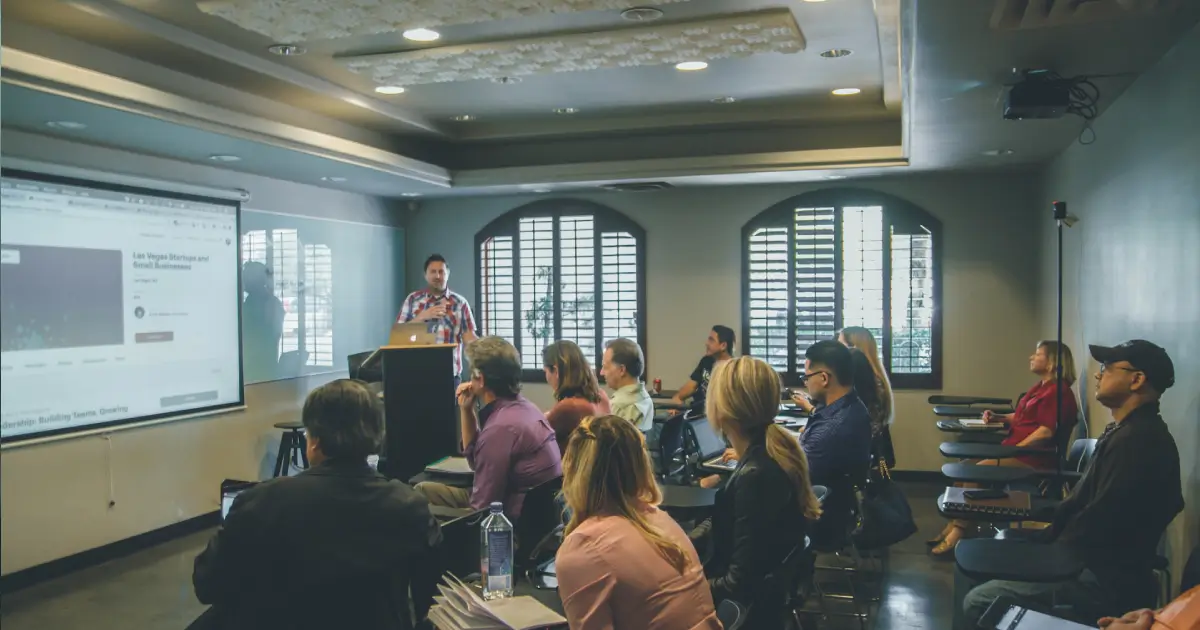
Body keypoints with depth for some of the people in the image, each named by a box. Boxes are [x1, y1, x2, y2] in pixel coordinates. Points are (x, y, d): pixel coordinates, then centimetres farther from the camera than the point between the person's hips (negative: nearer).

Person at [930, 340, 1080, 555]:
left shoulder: (1058, 391, -14)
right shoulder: (1041, 386, 18)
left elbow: (1047, 431, -22)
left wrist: (1012, 450, -22)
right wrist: (998, 417, 12)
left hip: (1032, 457, -10)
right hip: (1016, 450, 10)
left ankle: (958, 532, -18)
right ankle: (954, 525, -7)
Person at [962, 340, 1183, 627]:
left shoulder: (1138, 440, -22)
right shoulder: (1126, 432, 14)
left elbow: (1099, 522, -24)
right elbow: (1083, 499, 16)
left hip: (1106, 580, -11)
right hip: (1090, 560, 11)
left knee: (978, 602, -18)